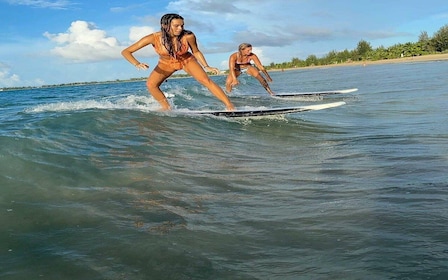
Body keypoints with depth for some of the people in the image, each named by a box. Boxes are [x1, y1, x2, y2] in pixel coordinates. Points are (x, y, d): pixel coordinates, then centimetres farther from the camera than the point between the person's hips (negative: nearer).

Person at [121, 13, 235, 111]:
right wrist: (137, 64, -47)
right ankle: (167, 108, 3)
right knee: (151, 84, -17)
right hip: (166, 63, 1)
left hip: (187, 60, -1)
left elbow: (196, 52, -8)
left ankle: (230, 107, -11)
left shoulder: (188, 36, -32)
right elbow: (126, 52, -30)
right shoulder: (153, 38, -33)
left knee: (206, 81, -16)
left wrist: (206, 67, -16)